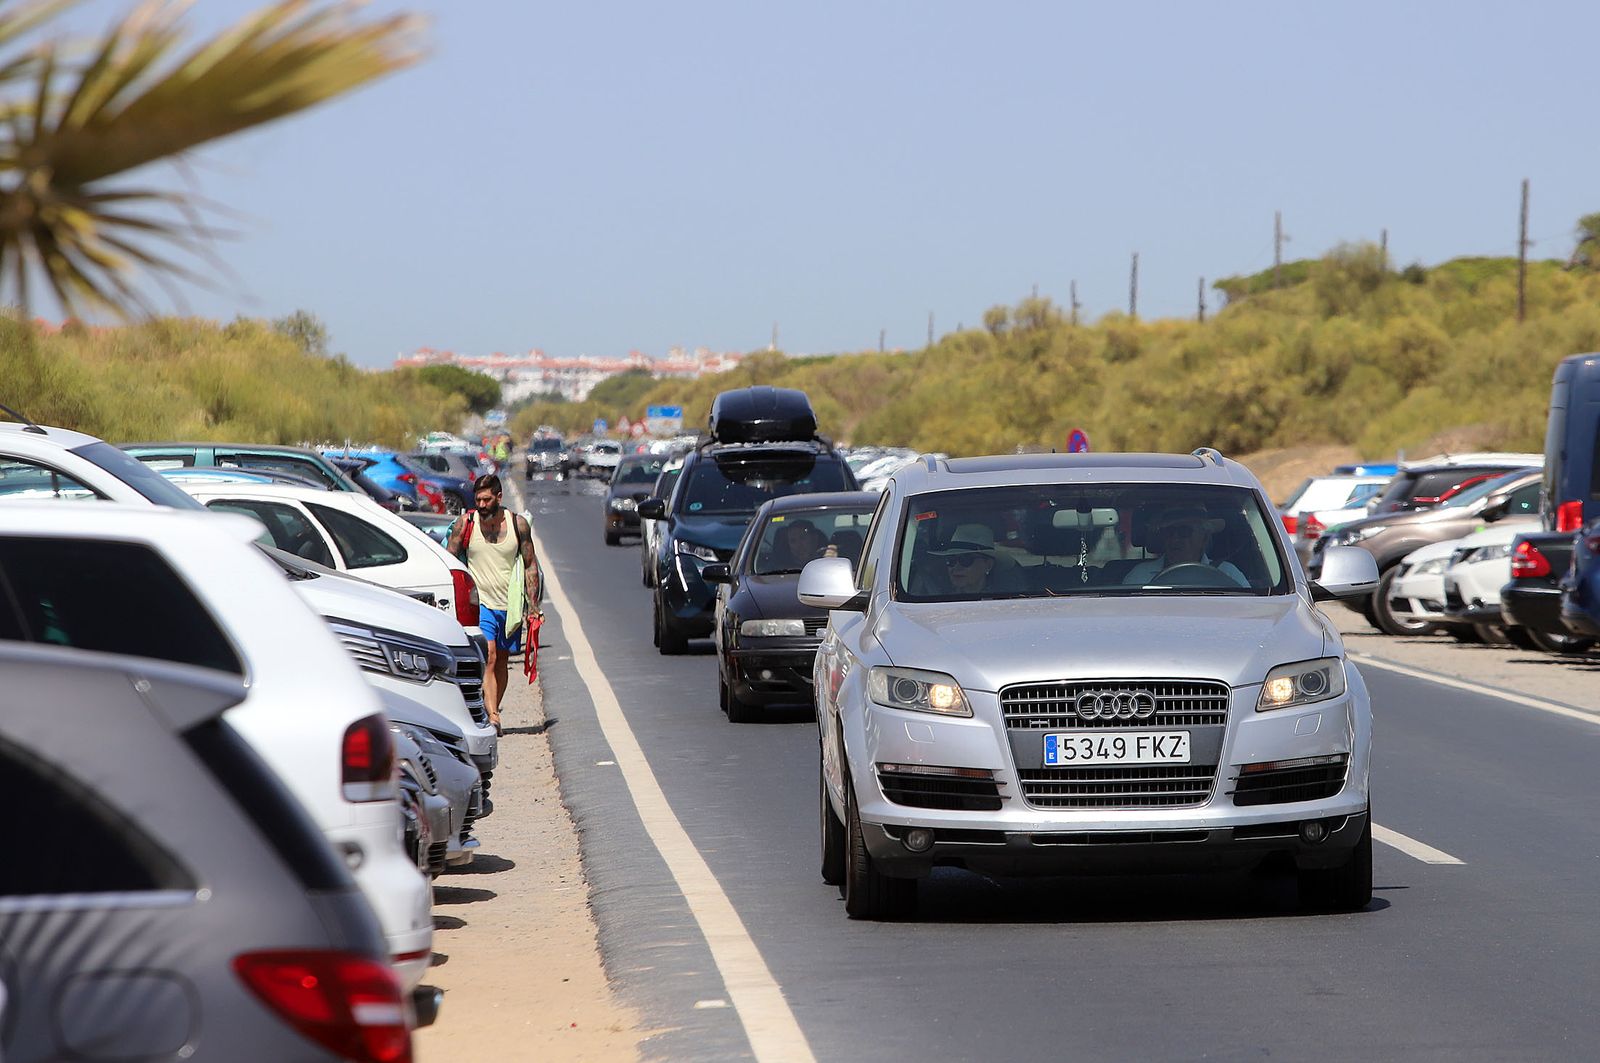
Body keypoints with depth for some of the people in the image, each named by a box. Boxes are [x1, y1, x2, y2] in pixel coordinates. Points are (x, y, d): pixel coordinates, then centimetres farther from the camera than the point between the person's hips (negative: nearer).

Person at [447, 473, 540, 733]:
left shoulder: (518, 524, -1)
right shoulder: (465, 523, -5)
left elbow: (530, 565, 7)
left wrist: (533, 605, 4)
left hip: (509, 604, 3)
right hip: (479, 602, -3)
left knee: (502, 660, 10)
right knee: (488, 657, -17)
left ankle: (492, 711, 22)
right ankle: (492, 716, -25)